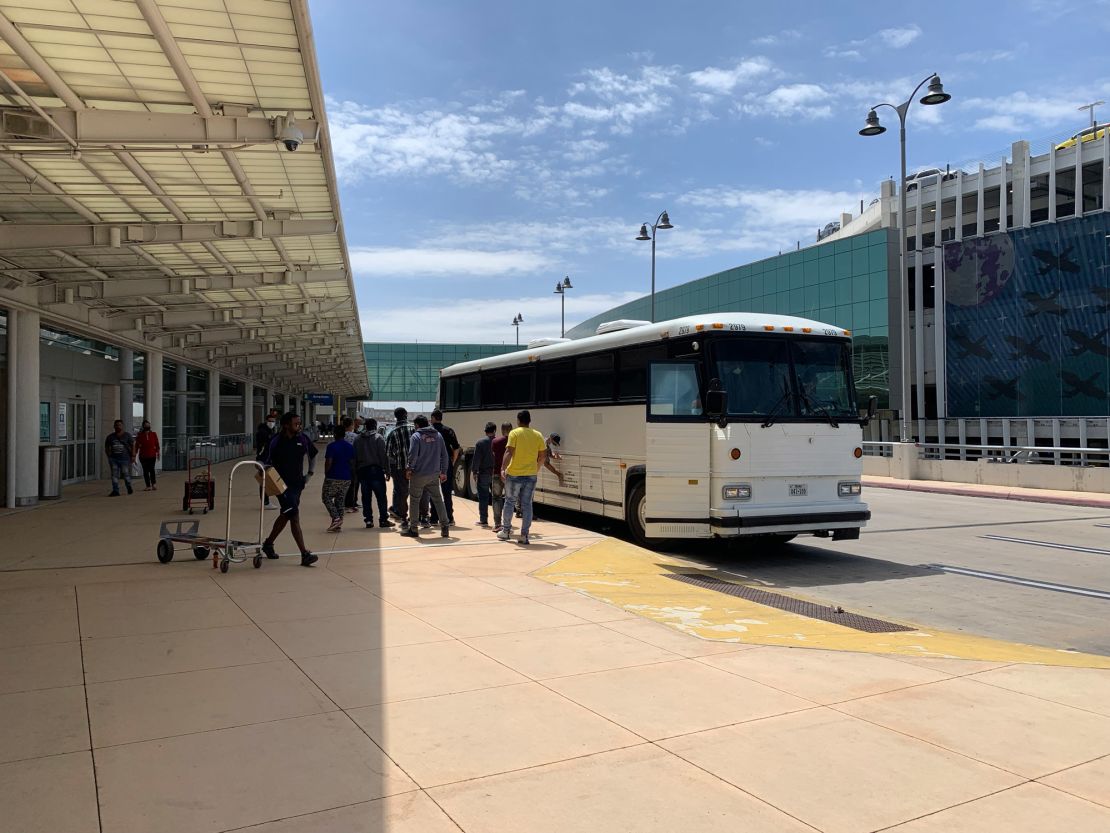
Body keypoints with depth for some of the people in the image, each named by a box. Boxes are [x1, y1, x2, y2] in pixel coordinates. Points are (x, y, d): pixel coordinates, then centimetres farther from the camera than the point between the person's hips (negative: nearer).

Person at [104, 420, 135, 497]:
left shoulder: (127, 435, 3)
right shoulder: (110, 437, 9)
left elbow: (133, 445, 2)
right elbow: (107, 447, 17)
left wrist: (133, 456, -5)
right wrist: (109, 456, 6)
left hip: (124, 458, -2)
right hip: (113, 459, 3)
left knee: (126, 474, 1)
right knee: (115, 475, -2)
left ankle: (129, 487, 26)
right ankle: (115, 491, -1)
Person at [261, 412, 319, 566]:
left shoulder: (302, 439, 1)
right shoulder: (276, 442, -11)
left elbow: (313, 455, 18)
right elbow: (268, 464, -3)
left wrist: (310, 473, 9)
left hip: (298, 484, 6)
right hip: (282, 485, -6)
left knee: (285, 516, 19)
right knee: (294, 517, -13)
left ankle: (268, 543, 41)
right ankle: (305, 555, -15)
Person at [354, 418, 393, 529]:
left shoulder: (358, 439, 10)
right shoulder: (379, 438, -4)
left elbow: (354, 457, 11)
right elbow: (384, 456, -9)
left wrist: (356, 471, 15)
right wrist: (387, 471, -5)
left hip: (362, 470, 4)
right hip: (376, 470, -4)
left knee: (366, 497, 8)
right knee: (381, 496, 1)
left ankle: (368, 520, 7)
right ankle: (383, 520, 1)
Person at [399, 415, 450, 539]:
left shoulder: (416, 436, -7)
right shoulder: (437, 435, 8)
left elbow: (413, 455, -14)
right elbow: (444, 455, 8)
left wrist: (409, 468, 0)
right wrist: (443, 472, 14)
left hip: (418, 474, -4)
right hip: (434, 475, 4)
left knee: (414, 500, 7)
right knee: (438, 500, 9)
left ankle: (413, 528, 11)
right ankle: (445, 527, 5)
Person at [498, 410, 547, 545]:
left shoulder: (514, 433, -6)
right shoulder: (538, 435, 5)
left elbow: (509, 452, -16)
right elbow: (543, 455, 9)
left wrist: (503, 468, -18)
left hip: (514, 474, -3)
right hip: (531, 475, 3)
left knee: (510, 502, 12)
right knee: (527, 504, 6)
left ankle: (506, 531, 20)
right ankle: (524, 535, 4)